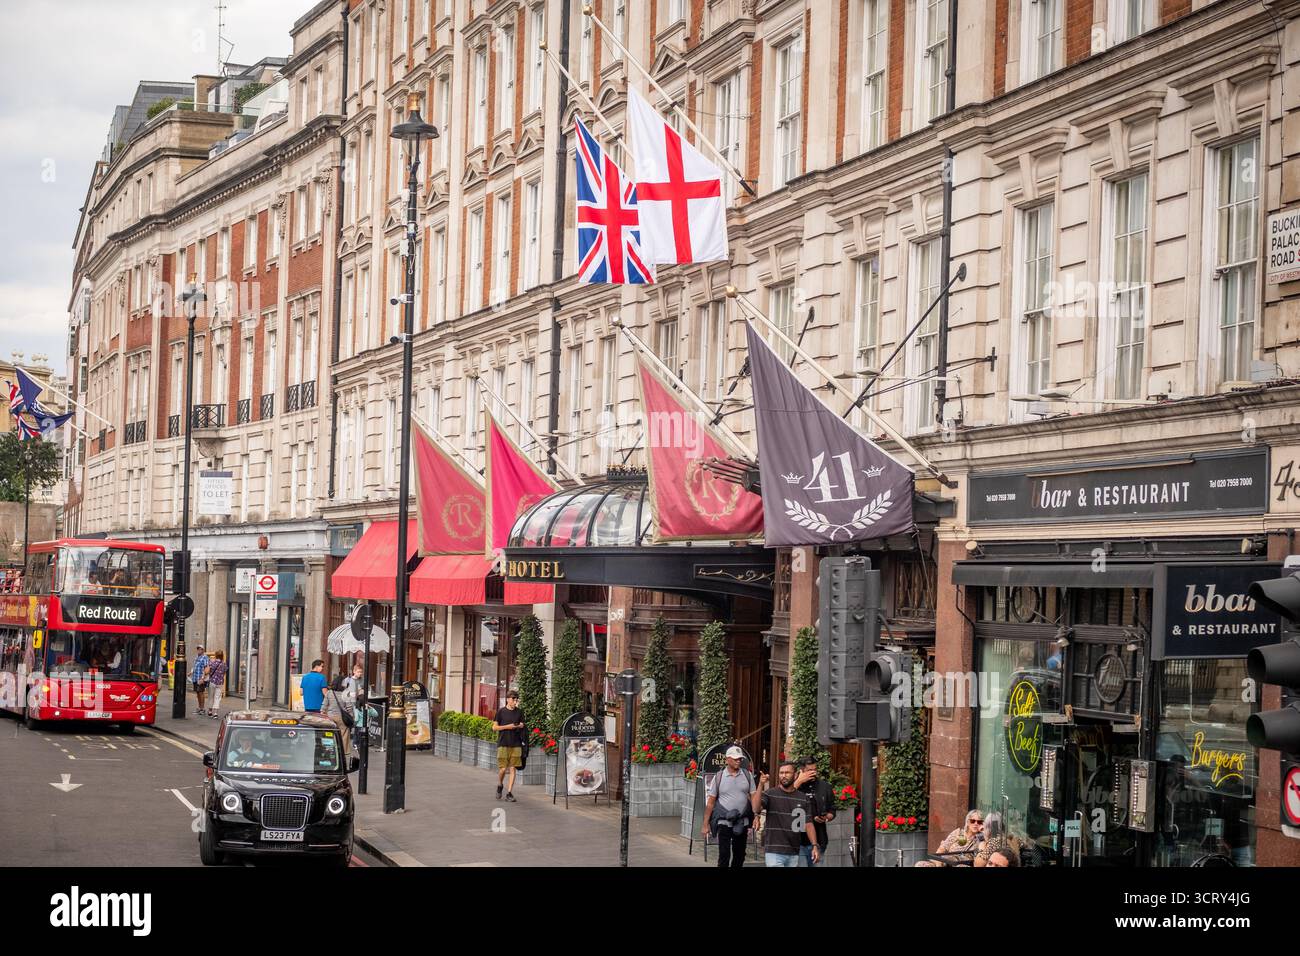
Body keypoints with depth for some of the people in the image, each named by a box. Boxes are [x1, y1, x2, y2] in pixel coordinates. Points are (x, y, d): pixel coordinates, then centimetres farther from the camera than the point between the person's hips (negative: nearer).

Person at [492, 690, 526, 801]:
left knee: (513, 768, -1)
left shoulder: (519, 712, 9)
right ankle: (500, 785, 23)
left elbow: (522, 725, 16)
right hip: (503, 743, -3)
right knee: (502, 769, -5)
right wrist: (507, 726, -10)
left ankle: (509, 792, 2)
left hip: (516, 744, 3)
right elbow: (494, 727, 1)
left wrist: (518, 726, -7)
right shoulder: (501, 712, 1)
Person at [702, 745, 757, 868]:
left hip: (742, 822, 3)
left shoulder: (747, 775, 5)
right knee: (724, 856, -9)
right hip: (724, 822, -3)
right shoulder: (718, 777, -1)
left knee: (739, 856, 10)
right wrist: (705, 825, -1)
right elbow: (710, 802, 1)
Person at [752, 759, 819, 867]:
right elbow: (756, 808, -18)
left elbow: (808, 824, 7)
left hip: (794, 854, 4)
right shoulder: (770, 794, -1)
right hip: (774, 852, -4)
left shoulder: (803, 799, 9)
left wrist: (815, 846, -3)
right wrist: (761, 785, -27)